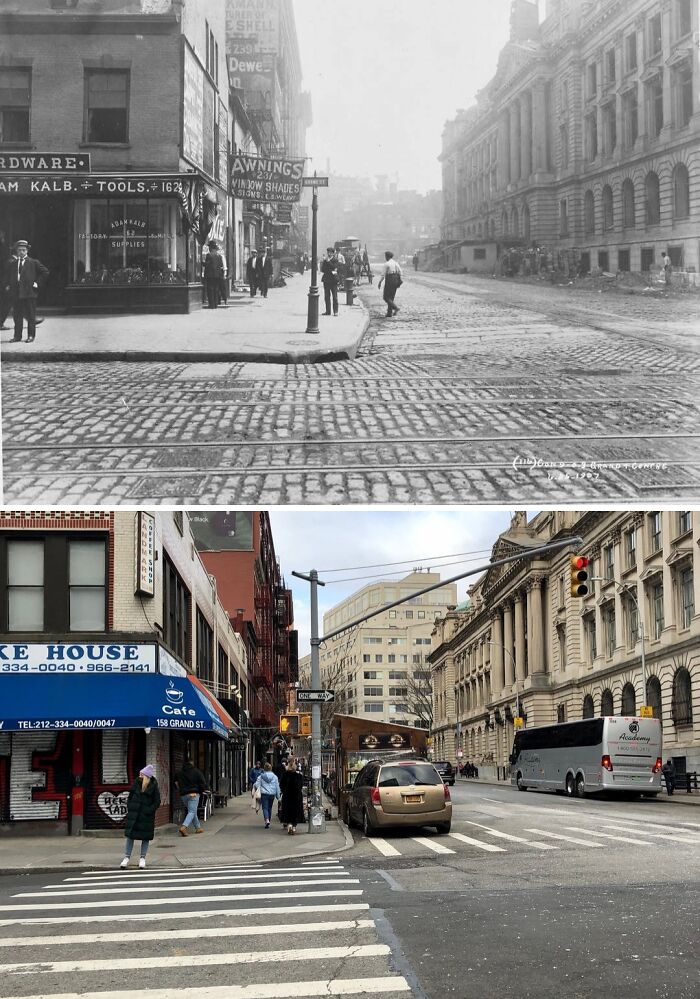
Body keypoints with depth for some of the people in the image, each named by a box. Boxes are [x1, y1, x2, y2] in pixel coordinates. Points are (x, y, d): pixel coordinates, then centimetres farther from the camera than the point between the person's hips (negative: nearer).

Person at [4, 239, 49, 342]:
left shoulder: (33, 262, 2)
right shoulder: (11, 263, 12)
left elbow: (45, 272, 3)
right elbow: (6, 275, 25)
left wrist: (37, 283, -3)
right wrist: (7, 286, 11)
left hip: (30, 292, -3)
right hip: (15, 293, 3)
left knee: (31, 316, 0)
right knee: (17, 316, 5)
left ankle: (31, 335, 5)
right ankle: (17, 336, 10)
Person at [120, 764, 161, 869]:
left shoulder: (154, 786, -7)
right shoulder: (136, 783, 1)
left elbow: (157, 802, -3)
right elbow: (130, 796, 12)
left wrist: (149, 811, -13)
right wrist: (129, 808, 2)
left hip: (146, 817, -2)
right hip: (133, 814, 2)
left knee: (145, 837, 5)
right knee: (130, 835, 1)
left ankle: (142, 859, 17)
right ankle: (127, 858, 8)